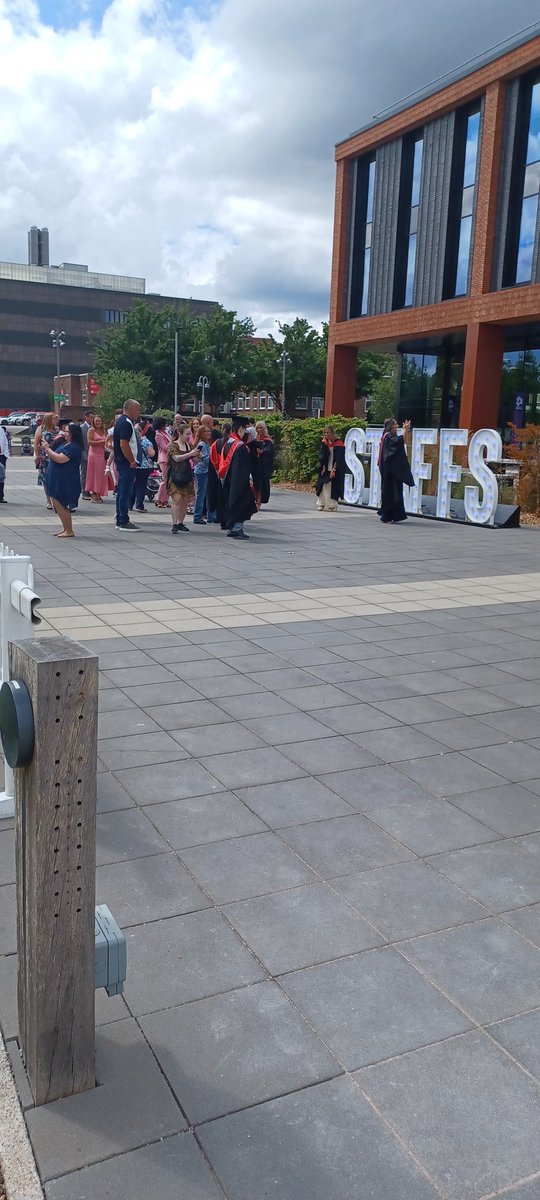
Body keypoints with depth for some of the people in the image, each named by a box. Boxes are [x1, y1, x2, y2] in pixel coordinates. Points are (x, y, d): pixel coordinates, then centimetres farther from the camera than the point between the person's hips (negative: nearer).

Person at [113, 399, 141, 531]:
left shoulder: (120, 421, 17)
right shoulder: (126, 423, -16)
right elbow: (124, 444, -23)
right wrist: (132, 461, -17)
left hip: (120, 461, 11)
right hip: (126, 462, -11)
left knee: (122, 491, 14)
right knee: (126, 492, -8)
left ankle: (120, 520, 19)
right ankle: (124, 523, -6)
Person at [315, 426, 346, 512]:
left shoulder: (339, 443, -11)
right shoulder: (324, 442, 4)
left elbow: (338, 459, -13)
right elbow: (322, 456, 5)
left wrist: (333, 470, -18)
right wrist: (323, 467, -4)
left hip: (335, 470, -5)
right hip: (326, 469, 5)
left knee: (333, 487, -6)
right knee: (323, 486, 2)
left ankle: (332, 506, 0)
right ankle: (321, 504, 8)